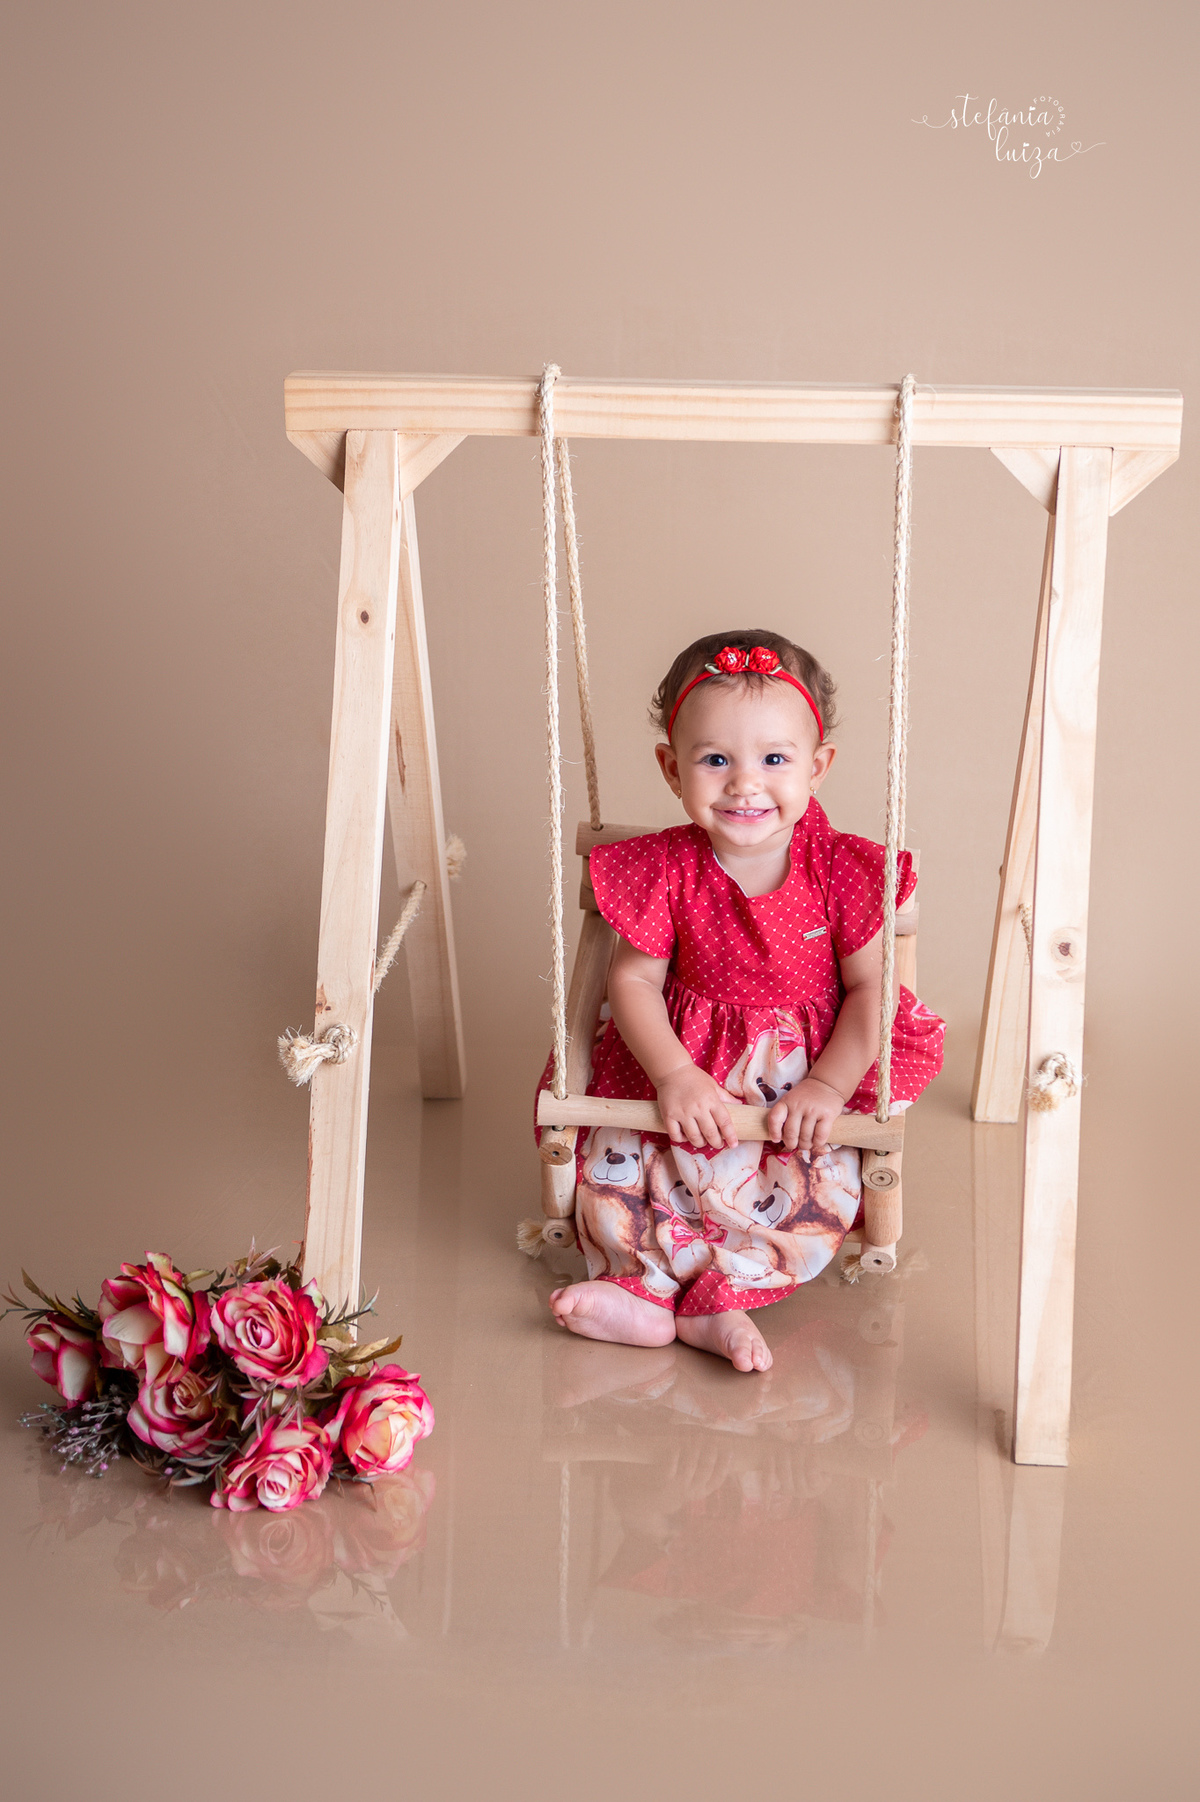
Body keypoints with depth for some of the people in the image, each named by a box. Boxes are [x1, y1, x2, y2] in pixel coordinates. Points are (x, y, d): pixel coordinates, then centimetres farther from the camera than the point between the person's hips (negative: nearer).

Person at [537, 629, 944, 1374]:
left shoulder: (843, 871, -10)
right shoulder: (664, 870, -9)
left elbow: (870, 988, -6)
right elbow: (635, 980, -6)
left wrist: (828, 1088, -18)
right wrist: (674, 1074, -20)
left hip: (805, 1086, -1)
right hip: (685, 1072, 1)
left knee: (820, 1197, -24)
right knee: (610, 1173, -18)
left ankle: (681, 1296, -15)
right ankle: (712, 1308, -14)